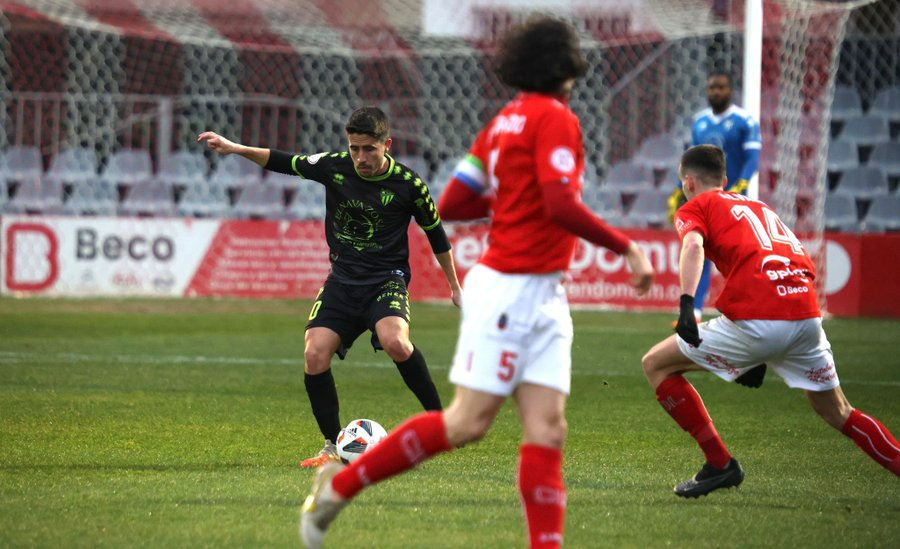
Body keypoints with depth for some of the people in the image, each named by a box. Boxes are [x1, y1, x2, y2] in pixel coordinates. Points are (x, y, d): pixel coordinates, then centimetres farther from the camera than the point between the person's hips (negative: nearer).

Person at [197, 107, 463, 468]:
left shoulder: (408, 184, -10)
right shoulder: (334, 167, -5)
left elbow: (436, 234, 4)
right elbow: (282, 162, 7)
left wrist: (455, 286, 13)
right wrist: (235, 148, -6)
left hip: (387, 279, -4)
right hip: (343, 280, 4)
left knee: (394, 342, -33)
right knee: (315, 355, -14)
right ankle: (333, 447, 2)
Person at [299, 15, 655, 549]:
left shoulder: (504, 121, 14)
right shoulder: (554, 119, -11)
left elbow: (451, 204, 15)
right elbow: (561, 206, -23)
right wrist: (626, 246, -17)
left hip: (543, 298, 9)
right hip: (510, 289, -9)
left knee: (547, 428, 0)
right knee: (467, 422, -5)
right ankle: (340, 483, 5)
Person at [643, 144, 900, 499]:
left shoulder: (695, 207, 15)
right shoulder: (760, 206, 32)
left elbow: (693, 245, -9)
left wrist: (686, 304, -22)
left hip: (756, 320, -6)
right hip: (807, 315, 6)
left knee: (656, 364, 10)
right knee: (835, 411, 24)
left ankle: (720, 464, 6)